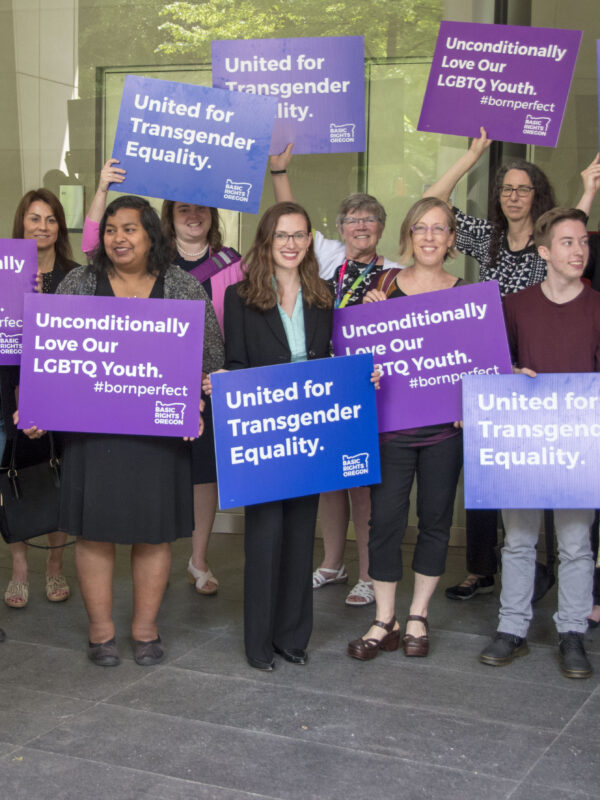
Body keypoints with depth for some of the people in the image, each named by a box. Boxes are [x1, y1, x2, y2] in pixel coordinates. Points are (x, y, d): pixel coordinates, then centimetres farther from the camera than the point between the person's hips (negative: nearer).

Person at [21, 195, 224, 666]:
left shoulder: (184, 287, 4)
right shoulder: (79, 284, 5)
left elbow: (210, 355, 5)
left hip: (161, 430, 0)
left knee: (154, 531, 6)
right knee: (95, 528, 4)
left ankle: (146, 629, 21)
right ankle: (101, 630, 19)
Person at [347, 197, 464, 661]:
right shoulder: (386, 285, 5)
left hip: (444, 424, 0)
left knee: (435, 518, 9)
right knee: (385, 518, 0)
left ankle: (418, 616, 25)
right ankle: (385, 622, 14)